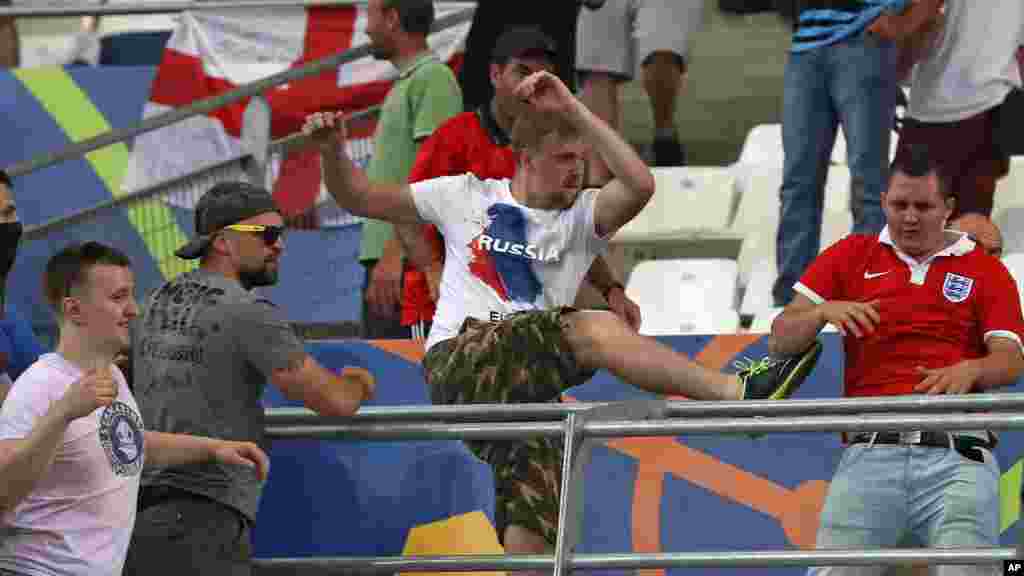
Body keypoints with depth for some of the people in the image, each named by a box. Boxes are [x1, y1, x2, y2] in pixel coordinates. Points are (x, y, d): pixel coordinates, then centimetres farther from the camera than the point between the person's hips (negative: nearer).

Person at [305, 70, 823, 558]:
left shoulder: (581, 216, 14)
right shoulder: (467, 196, 14)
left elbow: (640, 185, -8)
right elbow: (359, 198, 18)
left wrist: (573, 109, -6)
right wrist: (332, 151, -1)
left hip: (523, 385, 4)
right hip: (457, 362, -4)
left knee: (533, 531, -11)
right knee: (594, 329, -27)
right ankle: (736, 390, -34)